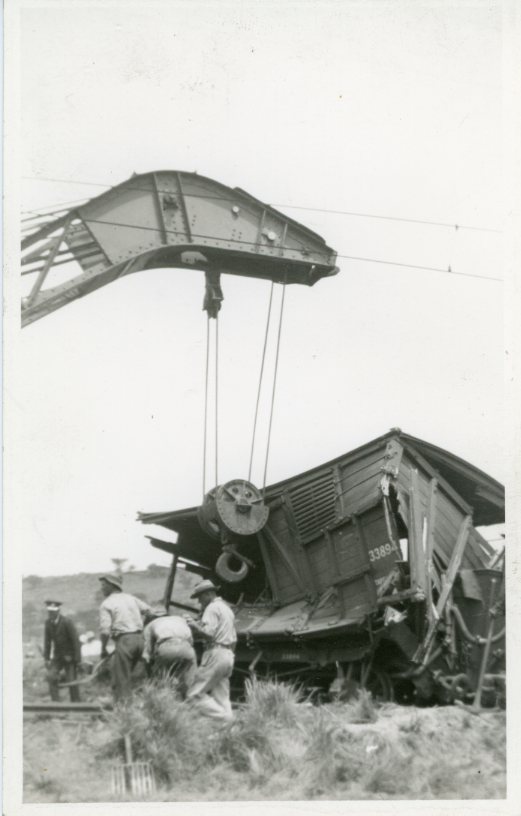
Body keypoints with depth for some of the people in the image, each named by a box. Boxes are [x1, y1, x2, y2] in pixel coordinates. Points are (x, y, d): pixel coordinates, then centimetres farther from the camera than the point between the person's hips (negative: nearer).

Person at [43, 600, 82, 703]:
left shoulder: (67, 622, -22)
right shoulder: (48, 623, -5)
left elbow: (76, 640, -19)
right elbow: (47, 641, 3)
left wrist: (78, 659, -19)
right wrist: (46, 658, 1)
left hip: (70, 656, -5)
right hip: (58, 655, 5)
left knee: (71, 681, -9)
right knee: (51, 676, -13)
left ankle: (75, 703, 6)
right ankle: (55, 701, -6)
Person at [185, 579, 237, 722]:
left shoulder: (212, 608, -6)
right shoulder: (227, 609, 24)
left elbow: (208, 633, -19)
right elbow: (234, 639, 24)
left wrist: (194, 625, -6)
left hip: (215, 654, -10)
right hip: (228, 656, 10)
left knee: (194, 694, -7)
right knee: (221, 698, 8)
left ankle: (224, 719, -18)